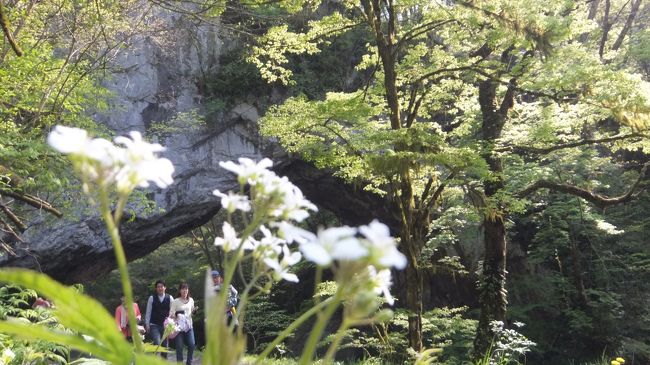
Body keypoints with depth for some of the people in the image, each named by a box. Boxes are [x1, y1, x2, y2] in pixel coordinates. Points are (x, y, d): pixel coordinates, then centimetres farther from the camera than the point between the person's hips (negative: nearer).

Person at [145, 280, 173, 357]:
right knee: (157, 344, -19)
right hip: (154, 325, -1)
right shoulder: (152, 298, 1)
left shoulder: (170, 298, 2)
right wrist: (147, 324, -1)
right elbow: (148, 312, 3)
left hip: (166, 325, 2)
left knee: (165, 345, 7)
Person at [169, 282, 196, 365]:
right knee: (179, 347, -4)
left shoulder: (191, 300, 8)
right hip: (179, 326, -3)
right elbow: (171, 314, -5)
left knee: (192, 344, -7)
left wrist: (194, 311, -3)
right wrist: (175, 315, -26)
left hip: (189, 326, 3)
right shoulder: (175, 301, -4)